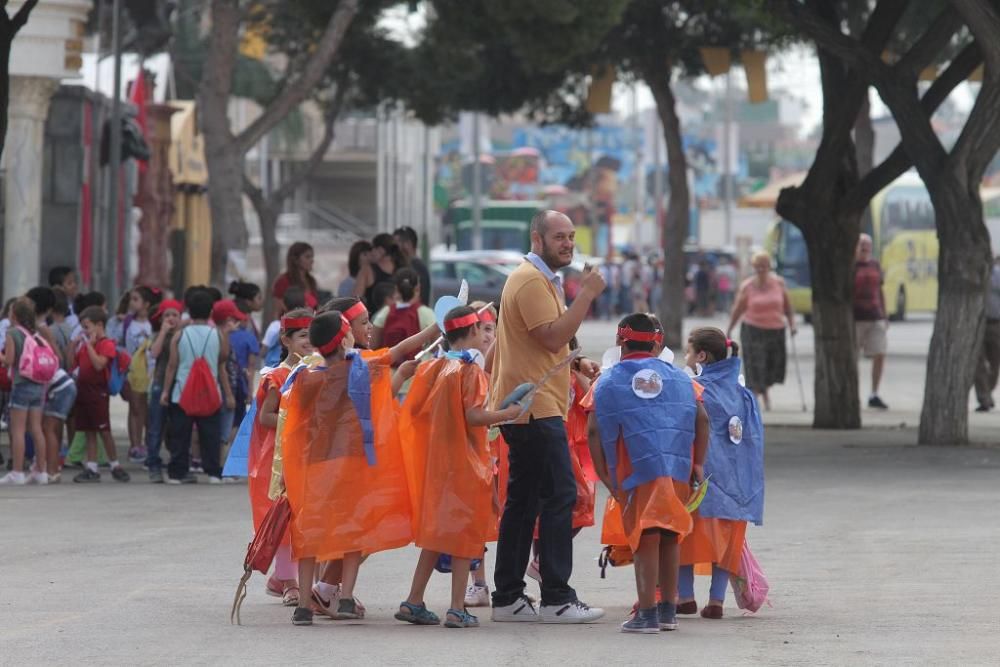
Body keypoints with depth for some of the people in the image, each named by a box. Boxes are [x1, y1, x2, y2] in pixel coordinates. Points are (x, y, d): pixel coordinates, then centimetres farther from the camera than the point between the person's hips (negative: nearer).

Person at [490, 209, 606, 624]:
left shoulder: (540, 279, 21)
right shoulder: (532, 281, -13)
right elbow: (553, 338, -22)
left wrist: (576, 363, 13)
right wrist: (586, 295, -19)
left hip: (526, 407, 11)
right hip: (536, 407, -11)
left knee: (523, 501, 11)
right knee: (559, 496, -11)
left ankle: (508, 597, 13)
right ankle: (556, 599, -12)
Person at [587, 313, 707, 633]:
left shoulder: (609, 381, 6)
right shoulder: (678, 377, 16)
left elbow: (594, 432, -2)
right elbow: (701, 419, 9)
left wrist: (603, 474, 3)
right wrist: (698, 464, 12)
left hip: (637, 471, -3)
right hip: (678, 471, 4)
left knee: (645, 540, -4)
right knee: (670, 538, 14)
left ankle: (647, 613, -10)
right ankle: (669, 610, 19)